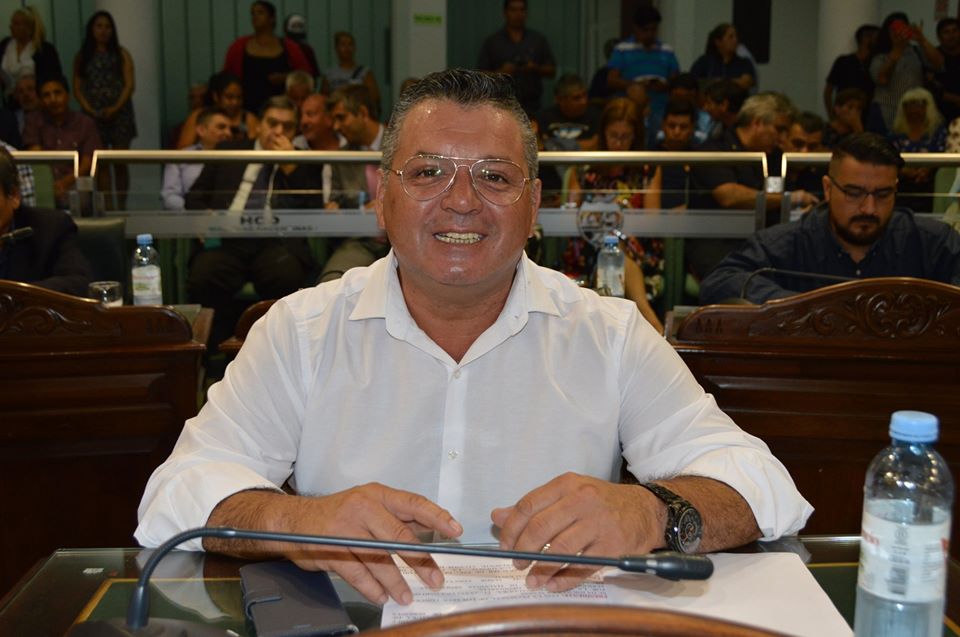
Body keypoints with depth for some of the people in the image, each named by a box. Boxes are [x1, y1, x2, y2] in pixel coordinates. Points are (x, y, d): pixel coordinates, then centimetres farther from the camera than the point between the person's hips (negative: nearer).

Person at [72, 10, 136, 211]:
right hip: (94, 116, 1)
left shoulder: (121, 54, 6)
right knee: (101, 164, -2)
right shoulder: (82, 57, 10)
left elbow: (129, 84, -1)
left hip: (119, 113, -1)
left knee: (120, 163, -3)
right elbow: (77, 89, 7)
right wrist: (89, 110, -8)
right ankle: (106, 207, -2)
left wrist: (116, 108, -13)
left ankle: (121, 205, 5)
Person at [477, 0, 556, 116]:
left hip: (531, 107, 1)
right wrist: (500, 72, -14)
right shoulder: (491, 41, 7)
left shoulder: (538, 39, 12)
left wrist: (535, 68, -8)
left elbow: (552, 71, 11)